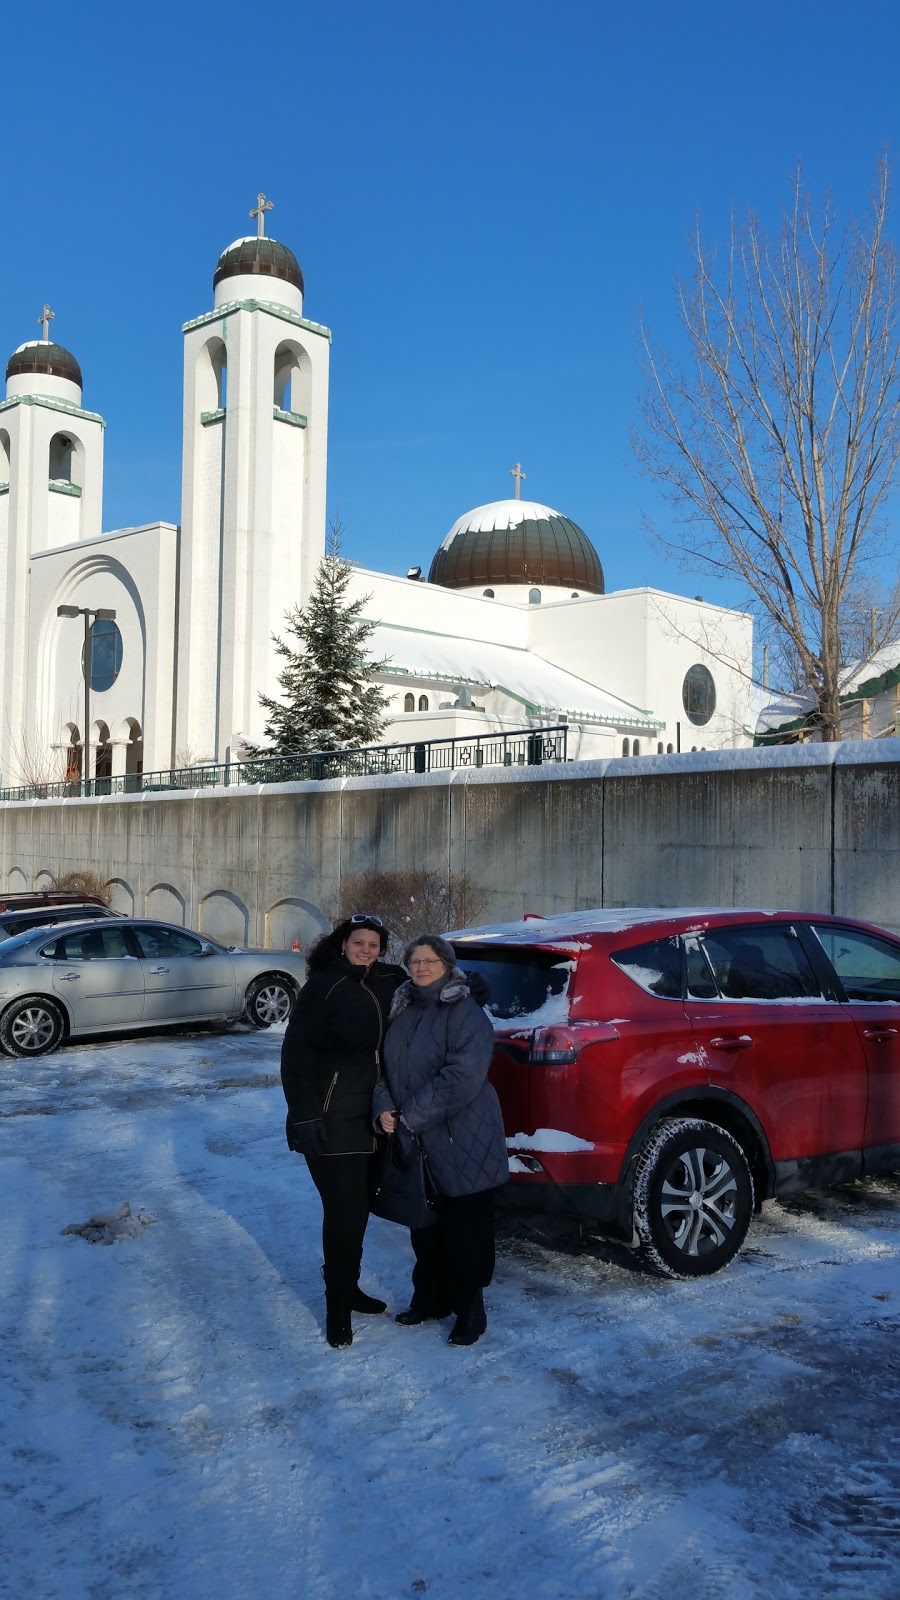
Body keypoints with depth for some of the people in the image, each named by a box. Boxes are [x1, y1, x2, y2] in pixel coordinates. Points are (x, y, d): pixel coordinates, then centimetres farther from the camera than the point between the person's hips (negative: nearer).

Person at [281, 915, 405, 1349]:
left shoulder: (391, 982, 4)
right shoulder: (322, 987, -11)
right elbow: (296, 1054, -12)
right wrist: (304, 1116, -17)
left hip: (374, 1117, 6)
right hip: (333, 1120, -6)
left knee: (356, 1208, 17)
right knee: (343, 1211, -3)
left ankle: (347, 1288, 34)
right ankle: (338, 1306, 12)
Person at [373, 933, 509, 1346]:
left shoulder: (464, 1013, -14)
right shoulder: (402, 1010, 8)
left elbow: (462, 1076, -23)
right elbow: (385, 1064, 11)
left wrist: (413, 1115, -21)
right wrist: (384, 1106, -7)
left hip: (463, 1144, -6)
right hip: (416, 1142, 7)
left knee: (466, 1232, 5)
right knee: (424, 1225, 18)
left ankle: (469, 1311, 19)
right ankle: (429, 1300, 34)